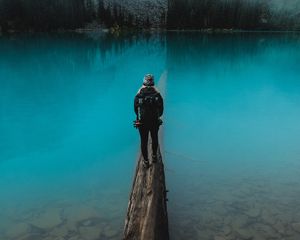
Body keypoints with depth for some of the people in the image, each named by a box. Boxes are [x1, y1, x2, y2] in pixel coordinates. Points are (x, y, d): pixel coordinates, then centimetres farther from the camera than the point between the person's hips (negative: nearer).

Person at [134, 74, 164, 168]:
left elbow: (136, 109, 0)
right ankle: (154, 156, 40)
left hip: (142, 122, -1)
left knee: (144, 141, 12)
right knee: (154, 139, 23)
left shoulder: (138, 95, -10)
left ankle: (146, 161, 22)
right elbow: (161, 108, -3)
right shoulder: (157, 94, -10)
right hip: (155, 122, 1)